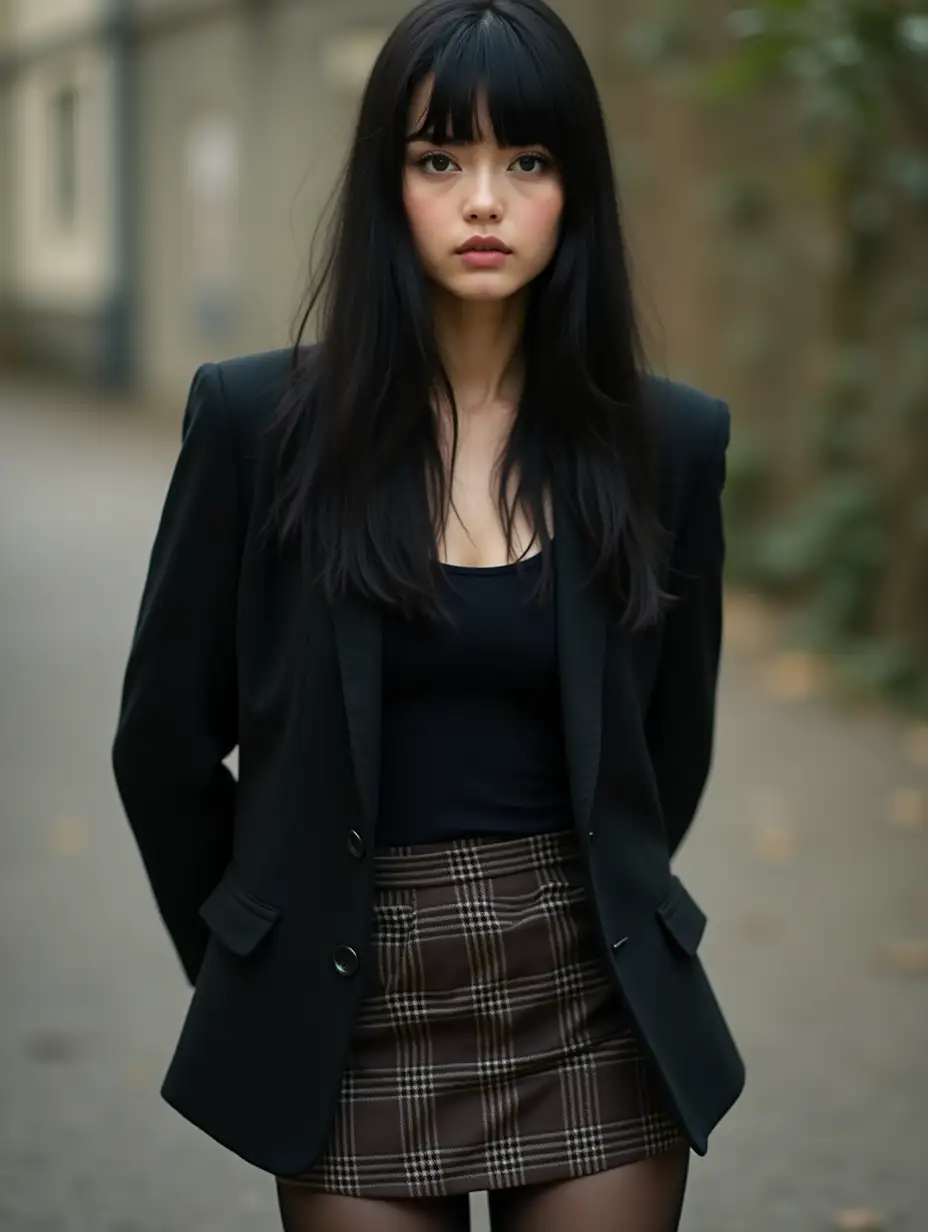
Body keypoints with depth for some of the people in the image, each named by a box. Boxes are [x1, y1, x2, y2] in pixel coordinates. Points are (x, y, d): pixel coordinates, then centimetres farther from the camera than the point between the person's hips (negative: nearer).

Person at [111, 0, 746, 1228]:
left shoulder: (668, 439, -2)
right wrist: (258, 972, 11)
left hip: (596, 1009, 1)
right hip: (354, 1015, -1)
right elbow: (165, 738, 2)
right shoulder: (259, 419, -6)